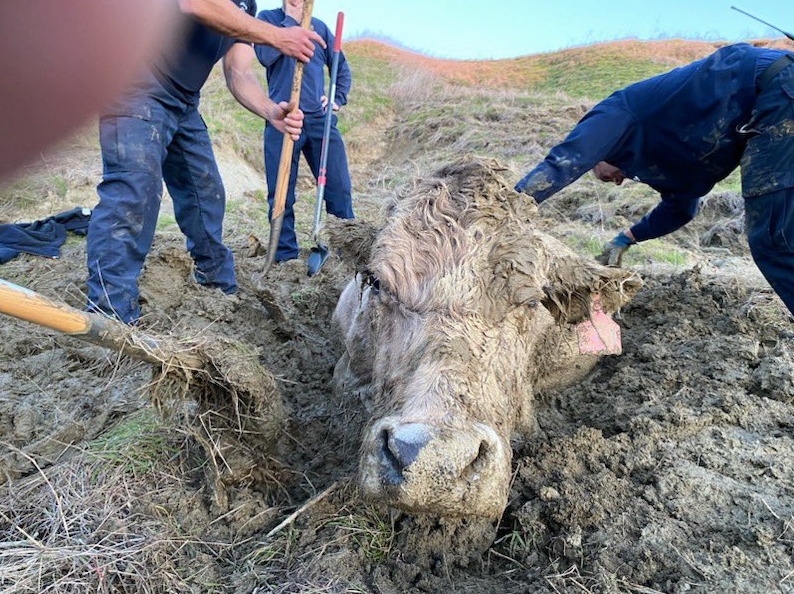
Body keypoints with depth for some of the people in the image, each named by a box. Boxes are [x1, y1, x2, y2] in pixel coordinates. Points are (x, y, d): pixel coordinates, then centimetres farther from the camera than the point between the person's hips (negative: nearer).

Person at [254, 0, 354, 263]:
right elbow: (265, 56, -9)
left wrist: (338, 99, 10)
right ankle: (285, 257, 8)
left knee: (339, 189, -4)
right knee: (281, 196, -1)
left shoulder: (319, 27, 18)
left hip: (320, 118, 2)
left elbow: (341, 66, 25)